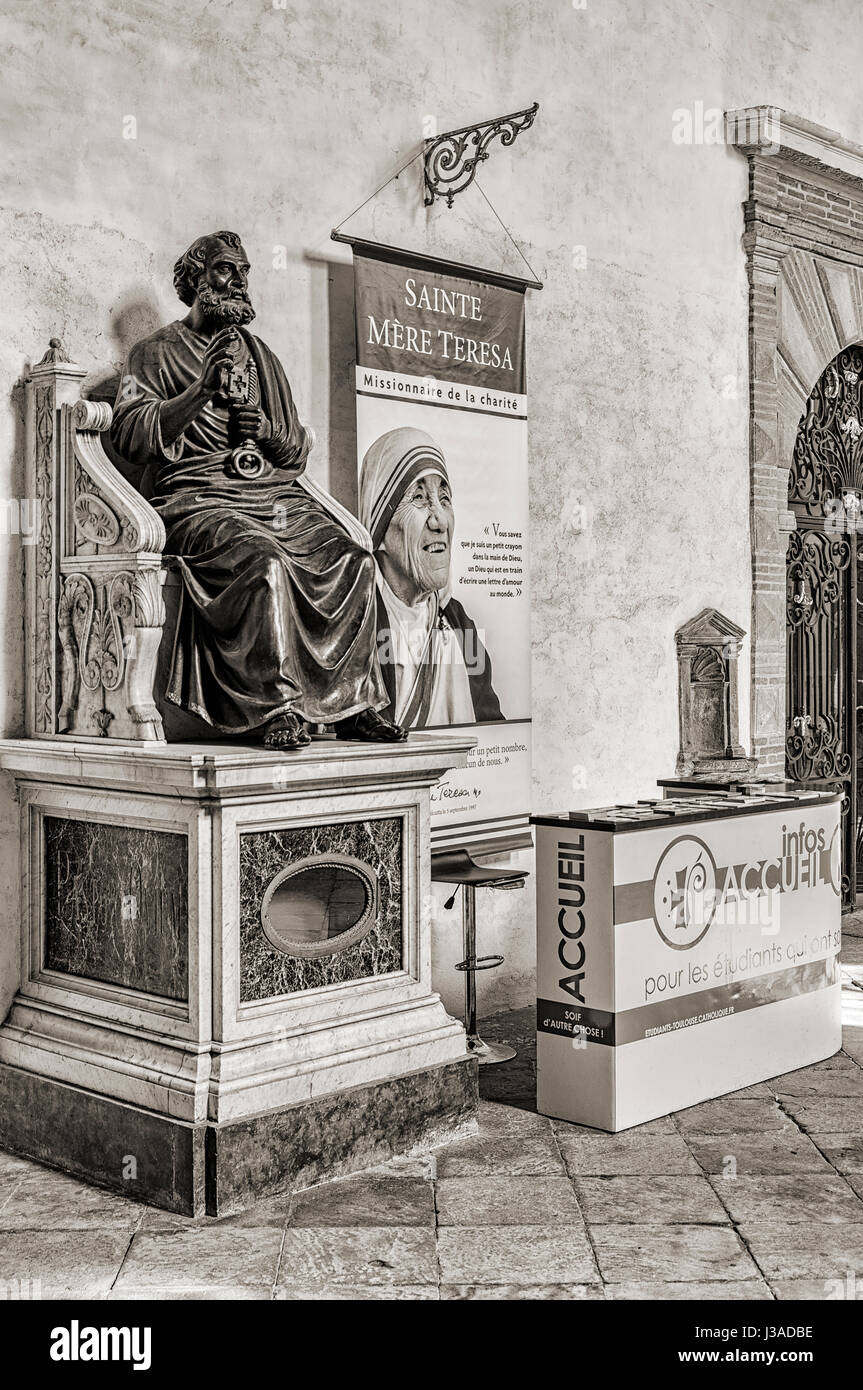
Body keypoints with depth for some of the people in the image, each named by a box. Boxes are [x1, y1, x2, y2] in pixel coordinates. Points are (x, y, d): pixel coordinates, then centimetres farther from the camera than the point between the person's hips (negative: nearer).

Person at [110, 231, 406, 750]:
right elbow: (129, 435, -6)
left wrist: (269, 431, 0)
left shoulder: (261, 355, 27)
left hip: (277, 493, 5)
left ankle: (355, 702, -17)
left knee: (353, 556, -23)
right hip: (201, 500, -5)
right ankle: (278, 707, -35)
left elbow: (300, 452, 24)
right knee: (265, 557, -37)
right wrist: (203, 389, -14)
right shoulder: (158, 352, 11)